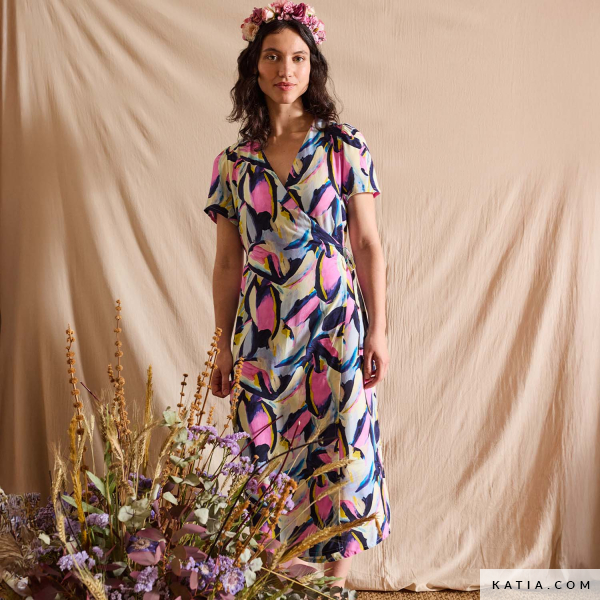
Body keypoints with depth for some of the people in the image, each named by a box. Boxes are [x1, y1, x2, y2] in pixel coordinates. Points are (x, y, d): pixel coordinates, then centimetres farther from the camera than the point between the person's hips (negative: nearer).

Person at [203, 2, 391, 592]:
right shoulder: (233, 161, 7)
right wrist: (224, 345, 9)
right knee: (264, 454, 6)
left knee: (340, 450, 2)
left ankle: (337, 575, 19)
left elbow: (368, 244, 0)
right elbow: (227, 262, 9)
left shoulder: (345, 147, 1)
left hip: (335, 326, -2)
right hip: (260, 332, 2)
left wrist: (377, 330, -4)